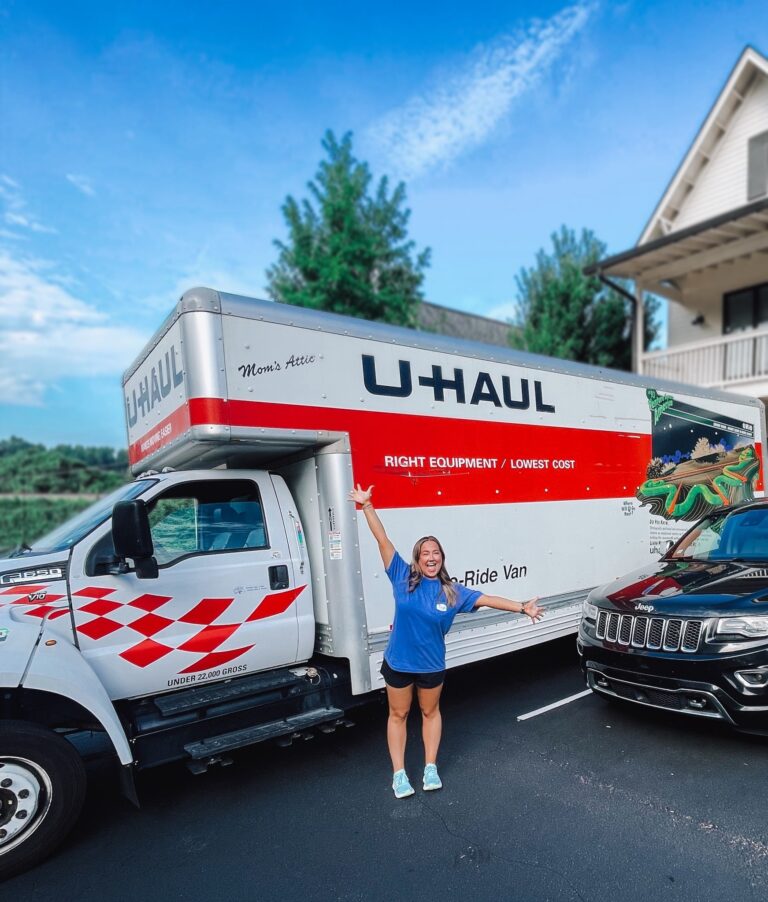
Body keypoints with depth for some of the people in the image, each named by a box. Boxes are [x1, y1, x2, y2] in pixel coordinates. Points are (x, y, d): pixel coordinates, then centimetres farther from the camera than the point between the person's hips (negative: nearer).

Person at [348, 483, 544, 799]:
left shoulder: (452, 592, -9)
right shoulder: (403, 577, -14)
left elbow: (487, 599, -6)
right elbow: (382, 540, -19)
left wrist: (522, 607, -9)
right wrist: (367, 505, -24)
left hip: (432, 665, 1)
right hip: (398, 663, -1)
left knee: (430, 712, 21)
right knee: (398, 715, 14)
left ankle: (430, 767, 40)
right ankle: (399, 773, 30)